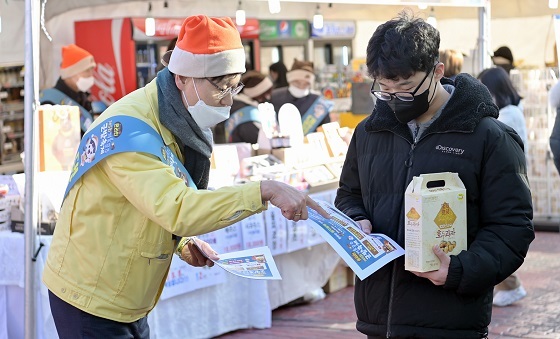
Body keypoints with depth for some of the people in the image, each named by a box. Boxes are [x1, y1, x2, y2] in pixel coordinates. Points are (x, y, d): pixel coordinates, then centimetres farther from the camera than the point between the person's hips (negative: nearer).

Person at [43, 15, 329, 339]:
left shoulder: (176, 123, 5)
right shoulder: (130, 127, -24)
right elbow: (177, 209, -37)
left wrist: (183, 244, -2)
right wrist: (264, 191, -40)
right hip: (92, 301, -8)